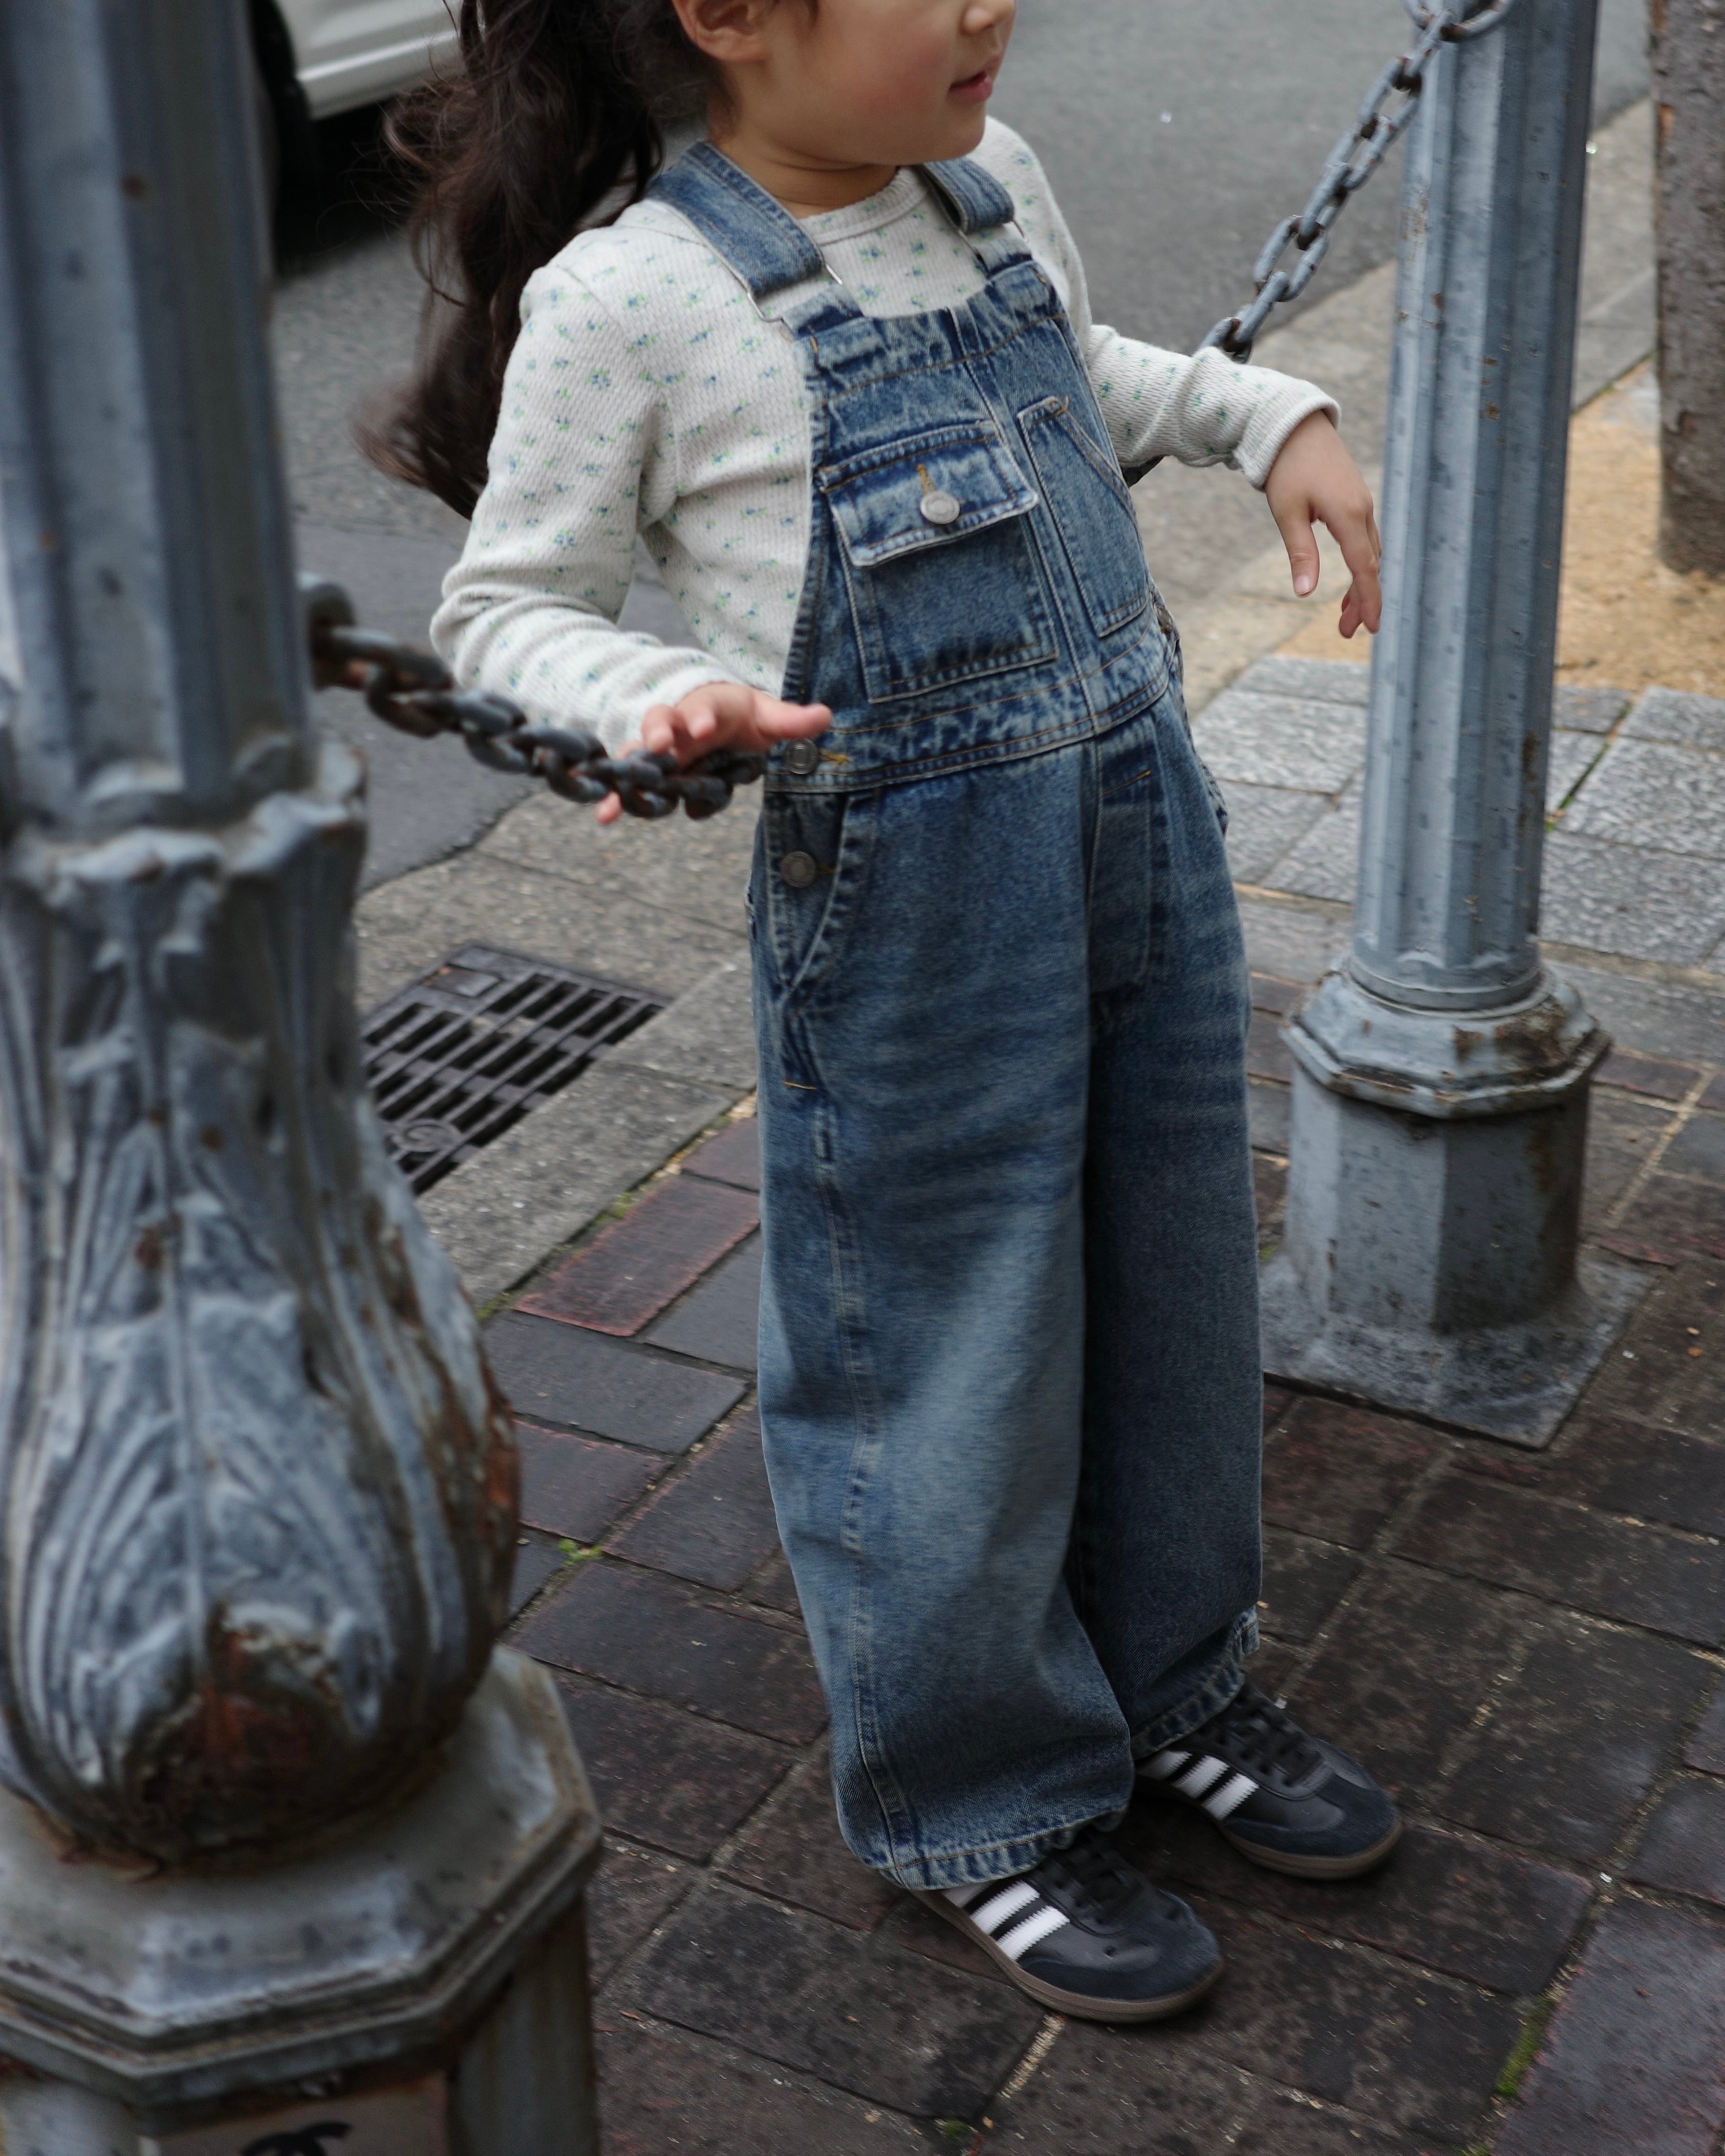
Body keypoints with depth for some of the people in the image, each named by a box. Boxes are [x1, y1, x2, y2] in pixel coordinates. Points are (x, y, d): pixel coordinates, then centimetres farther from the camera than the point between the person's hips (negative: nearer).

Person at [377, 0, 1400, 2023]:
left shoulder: (992, 190, 6)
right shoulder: (628, 294, -14)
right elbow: (504, 609, -7)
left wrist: (1269, 412, 15)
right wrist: (658, 698, -26)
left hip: (1149, 828, 7)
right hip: (908, 899, -7)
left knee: (1175, 1298, 19)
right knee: (956, 1366, 6)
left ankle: (1174, 1685, 43)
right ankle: (984, 1802, 30)